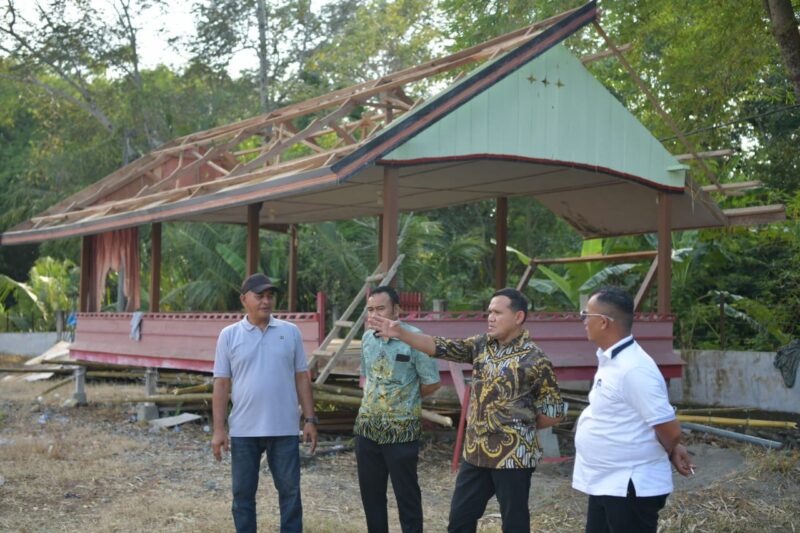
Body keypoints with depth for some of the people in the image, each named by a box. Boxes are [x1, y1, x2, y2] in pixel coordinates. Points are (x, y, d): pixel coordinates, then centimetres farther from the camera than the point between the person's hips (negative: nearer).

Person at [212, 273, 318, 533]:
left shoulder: (290, 332, 3)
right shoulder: (229, 335, 1)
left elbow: (302, 378, 6)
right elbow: (221, 384, 0)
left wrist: (310, 419, 1)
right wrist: (218, 429, -4)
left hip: (284, 429, 1)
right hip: (243, 430, 0)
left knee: (290, 490, 7)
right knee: (243, 493, 9)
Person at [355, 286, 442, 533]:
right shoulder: (367, 338, 6)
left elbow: (431, 383, -9)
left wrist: (403, 399, 4)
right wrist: (375, 399, 7)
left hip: (401, 431, -6)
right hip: (367, 428, 6)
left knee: (407, 496, 3)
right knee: (370, 494, 13)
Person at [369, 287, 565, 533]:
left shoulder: (534, 361, -13)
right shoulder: (482, 345, 5)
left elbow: (554, 412, -8)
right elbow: (442, 347, -1)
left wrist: (519, 427, -1)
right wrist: (400, 333, -12)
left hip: (513, 456, -6)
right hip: (476, 452, 6)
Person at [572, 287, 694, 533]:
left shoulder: (633, 368, -24)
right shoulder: (610, 359, 6)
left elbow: (669, 430, -22)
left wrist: (670, 453, -1)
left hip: (630, 487, -9)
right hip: (605, 483, 9)